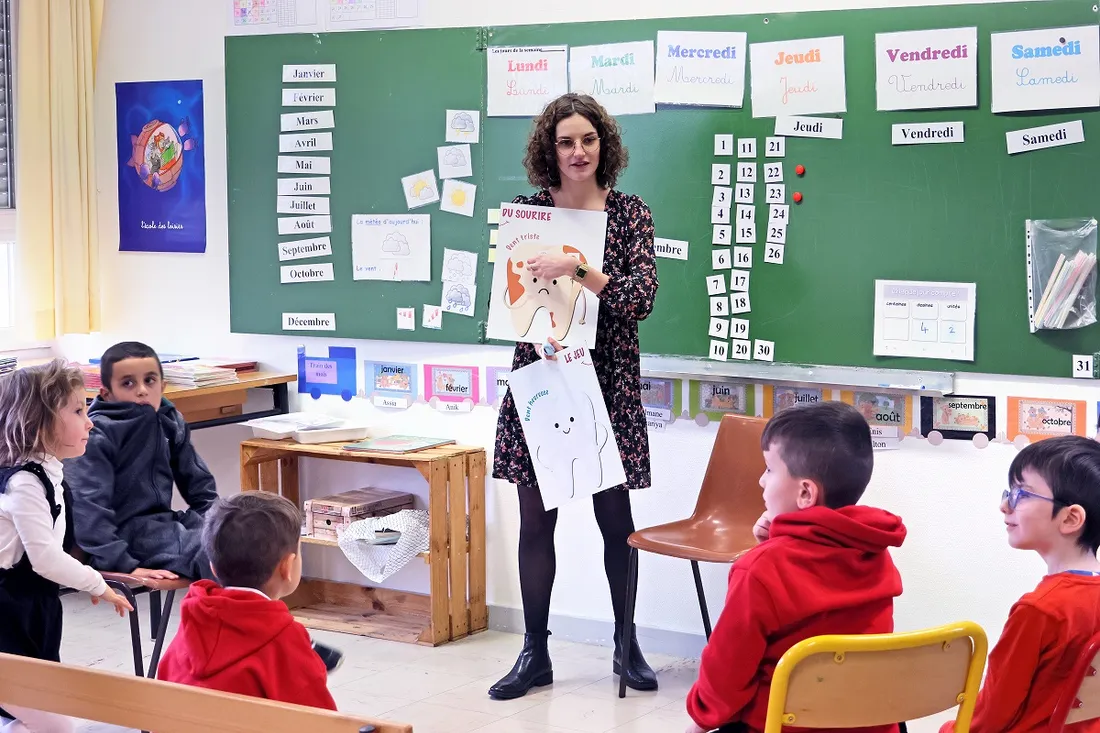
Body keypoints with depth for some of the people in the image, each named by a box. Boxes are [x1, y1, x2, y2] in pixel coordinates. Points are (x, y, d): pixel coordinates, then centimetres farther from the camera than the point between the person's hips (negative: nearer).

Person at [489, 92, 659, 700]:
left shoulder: (629, 213, -1)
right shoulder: (524, 211, 4)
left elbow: (640, 297, -13)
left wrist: (574, 268, -24)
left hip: (607, 382, -1)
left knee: (615, 517, 6)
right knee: (536, 519, 4)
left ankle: (626, 645, 24)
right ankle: (535, 654, 15)